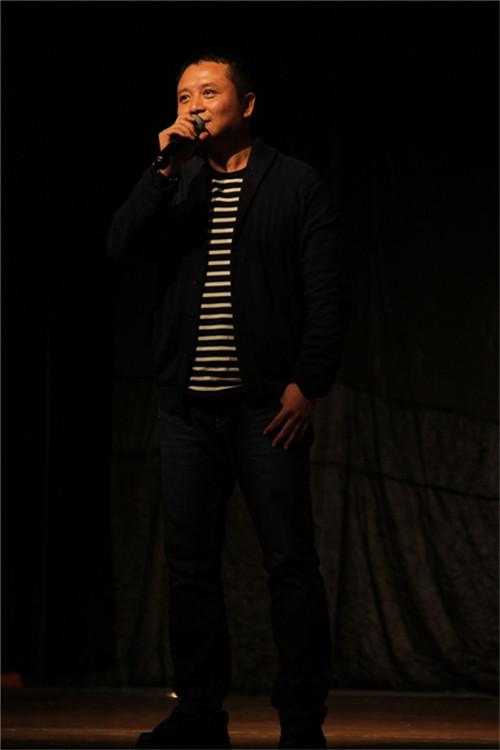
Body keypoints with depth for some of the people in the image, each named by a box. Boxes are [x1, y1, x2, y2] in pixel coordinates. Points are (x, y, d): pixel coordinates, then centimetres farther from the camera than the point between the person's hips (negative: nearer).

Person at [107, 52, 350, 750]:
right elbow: (122, 245, -2)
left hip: (267, 402, -4)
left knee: (290, 560, -5)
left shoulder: (296, 183, 4)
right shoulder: (176, 185, 15)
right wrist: (165, 169, -10)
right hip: (187, 404, 4)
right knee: (191, 561, 4)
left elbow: (328, 293, -1)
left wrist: (307, 384, -10)